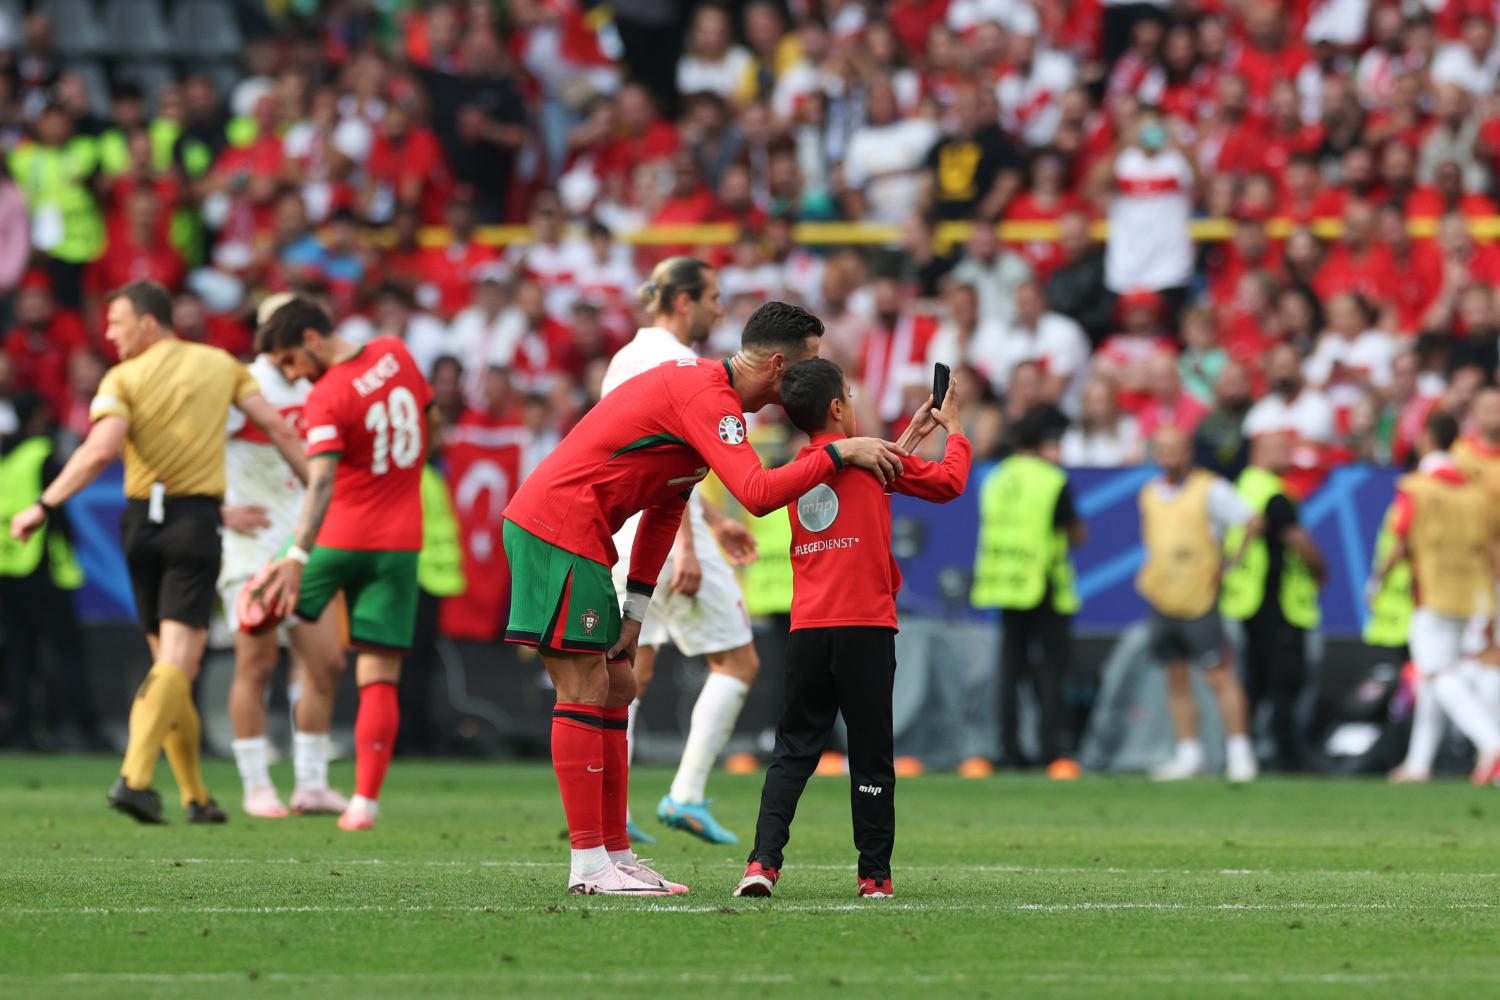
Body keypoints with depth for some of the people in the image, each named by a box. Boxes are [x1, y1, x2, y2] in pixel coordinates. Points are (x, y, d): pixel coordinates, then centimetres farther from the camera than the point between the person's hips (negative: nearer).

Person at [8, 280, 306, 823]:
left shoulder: (122, 378, 0)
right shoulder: (221, 364, 9)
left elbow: (100, 451, -15)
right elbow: (276, 428, 7)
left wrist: (43, 507, -14)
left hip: (140, 521, 1)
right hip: (196, 520, -1)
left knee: (170, 662, 13)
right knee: (176, 663, -10)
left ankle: (195, 795, 15)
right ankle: (135, 776, -30)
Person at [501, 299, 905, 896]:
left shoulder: (700, 388, 17)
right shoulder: (707, 398, -15)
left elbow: (665, 507, 19)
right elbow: (757, 493, -28)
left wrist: (635, 610, 15)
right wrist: (840, 453, -21)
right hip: (560, 528, -10)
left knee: (614, 690, 11)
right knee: (586, 689, -9)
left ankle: (615, 853, 14)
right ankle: (589, 865, -9)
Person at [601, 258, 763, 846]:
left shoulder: (625, 358, 18)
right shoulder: (676, 362, -11)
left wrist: (713, 520, 32)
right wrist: (686, 548, -22)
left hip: (618, 529, 9)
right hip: (663, 529, -9)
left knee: (632, 670, 9)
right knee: (738, 662, 0)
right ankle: (686, 796, -6)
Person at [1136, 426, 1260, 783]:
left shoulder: (1209, 490, -8)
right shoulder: (1150, 493, 11)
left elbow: (1252, 523, -7)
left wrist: (1232, 562, -7)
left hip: (1200, 600, -6)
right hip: (1162, 599, 6)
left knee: (1219, 675, -7)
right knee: (1176, 679, 7)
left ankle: (1240, 752, -4)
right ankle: (1189, 754, 13)